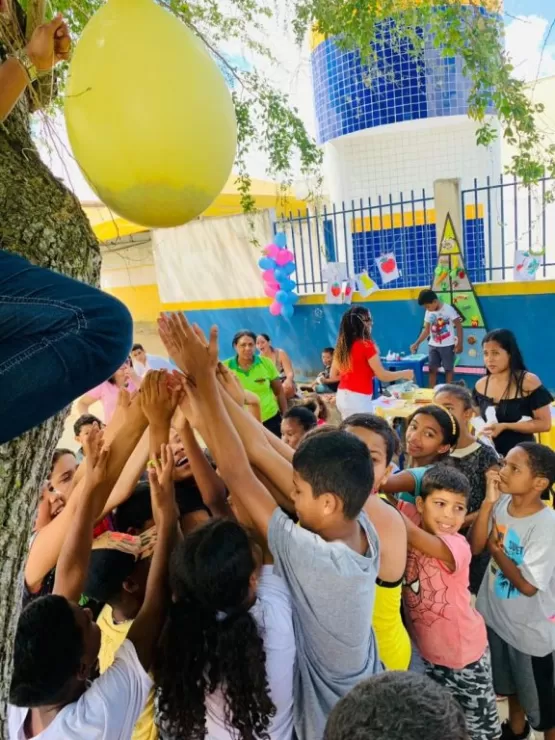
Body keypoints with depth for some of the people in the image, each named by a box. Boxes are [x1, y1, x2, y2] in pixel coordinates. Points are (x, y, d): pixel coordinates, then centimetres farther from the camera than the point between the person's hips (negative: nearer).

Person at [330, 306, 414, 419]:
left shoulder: (342, 345, 7)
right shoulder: (366, 345, -14)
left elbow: (333, 376, 13)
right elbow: (383, 376, -10)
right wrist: (404, 374, 5)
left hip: (342, 396, 8)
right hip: (358, 399, -8)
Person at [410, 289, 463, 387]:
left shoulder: (448, 309, -11)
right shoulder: (428, 312, 4)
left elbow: (459, 326, -9)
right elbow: (426, 330, 10)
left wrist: (459, 344, -13)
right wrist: (417, 343, 1)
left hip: (447, 345, -5)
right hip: (433, 345, 5)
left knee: (448, 369, 4)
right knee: (432, 369, 5)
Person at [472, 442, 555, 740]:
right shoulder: (501, 503, -12)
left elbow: (528, 585, -23)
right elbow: (474, 547, -15)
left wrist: (495, 549, -14)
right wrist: (488, 502, -22)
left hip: (531, 627, -6)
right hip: (497, 615, 6)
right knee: (510, 682, 31)